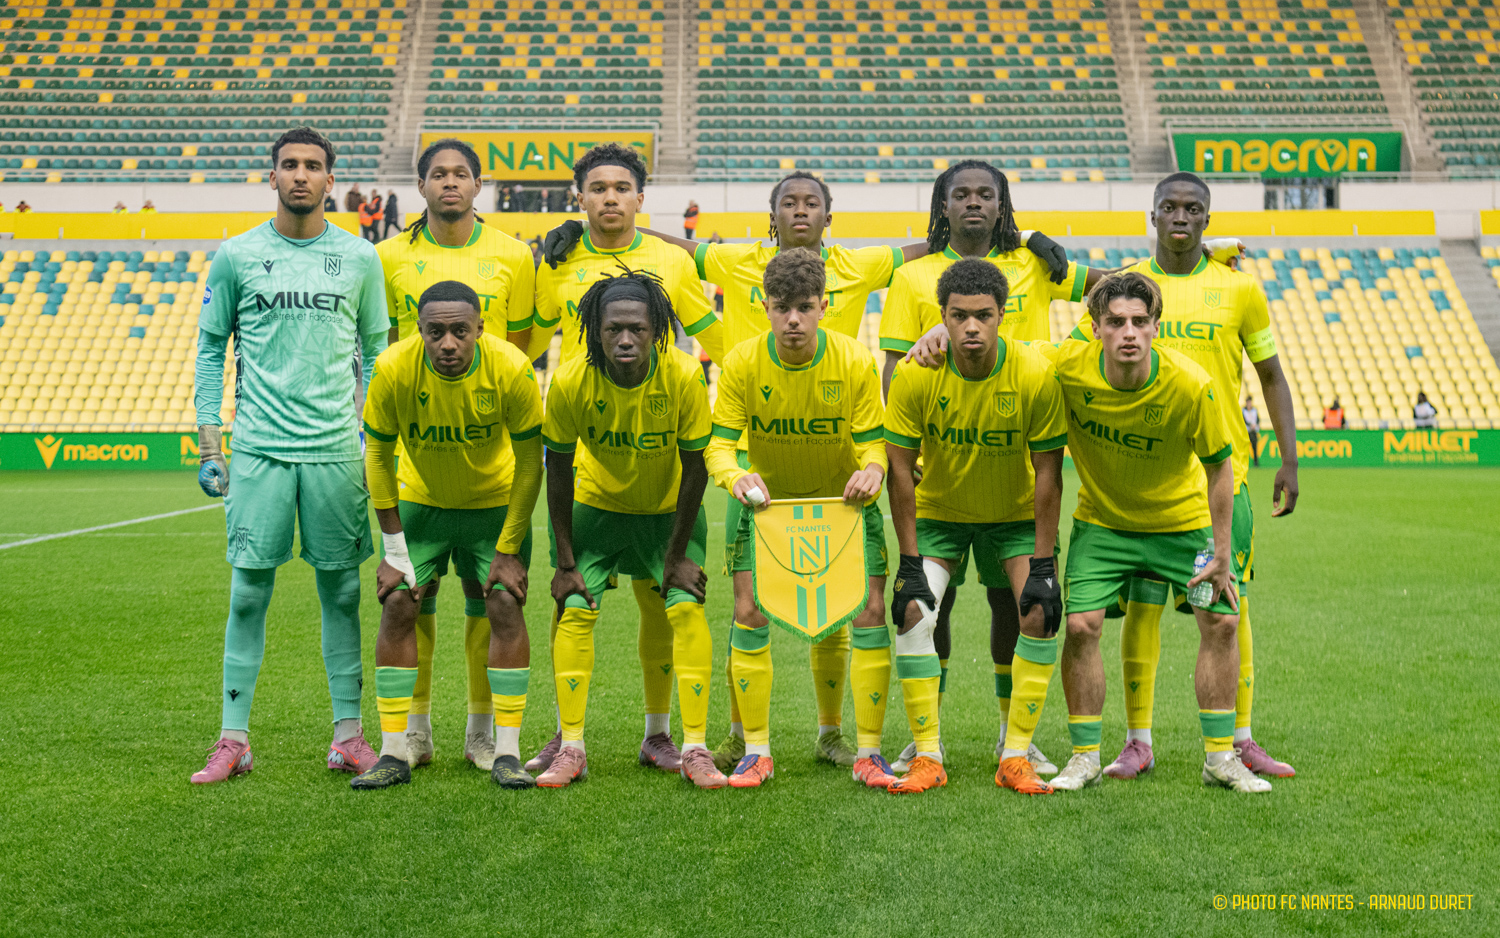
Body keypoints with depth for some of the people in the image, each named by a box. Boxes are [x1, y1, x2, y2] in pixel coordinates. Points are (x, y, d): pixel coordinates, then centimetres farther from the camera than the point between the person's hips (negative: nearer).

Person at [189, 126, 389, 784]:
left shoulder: (360, 258, 7)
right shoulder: (236, 255, 4)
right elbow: (211, 347, 9)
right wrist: (208, 439, 3)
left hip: (337, 450, 1)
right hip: (259, 450, -1)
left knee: (341, 590, 5)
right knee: (249, 591, 1)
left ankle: (348, 735, 14)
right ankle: (234, 739, 10)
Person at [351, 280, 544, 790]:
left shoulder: (511, 369, -26)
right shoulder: (393, 369, -24)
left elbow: (529, 461, -14)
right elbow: (378, 454, -10)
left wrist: (508, 550, -14)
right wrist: (395, 550, -11)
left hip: (496, 503, -1)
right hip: (420, 502, 1)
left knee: (505, 607, -10)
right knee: (397, 606, -8)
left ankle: (507, 752, 0)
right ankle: (394, 753, 3)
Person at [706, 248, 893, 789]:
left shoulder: (854, 362, -18)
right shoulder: (742, 364, -17)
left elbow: (873, 443, -14)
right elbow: (719, 444, -17)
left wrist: (871, 469, -37)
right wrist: (735, 476, -40)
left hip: (843, 500, 0)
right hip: (767, 499, 1)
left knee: (870, 611, -10)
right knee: (750, 613, -8)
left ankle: (869, 753, 2)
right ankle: (757, 751, 6)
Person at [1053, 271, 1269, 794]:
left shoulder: (1191, 386, -27)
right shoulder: (1069, 368, -26)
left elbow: (1218, 465, -13)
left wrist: (1221, 553, -11)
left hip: (1184, 519, 0)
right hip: (1101, 520, 0)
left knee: (1221, 622, -2)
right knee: (1081, 625, -11)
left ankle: (1220, 757, 15)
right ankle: (1085, 757, 6)